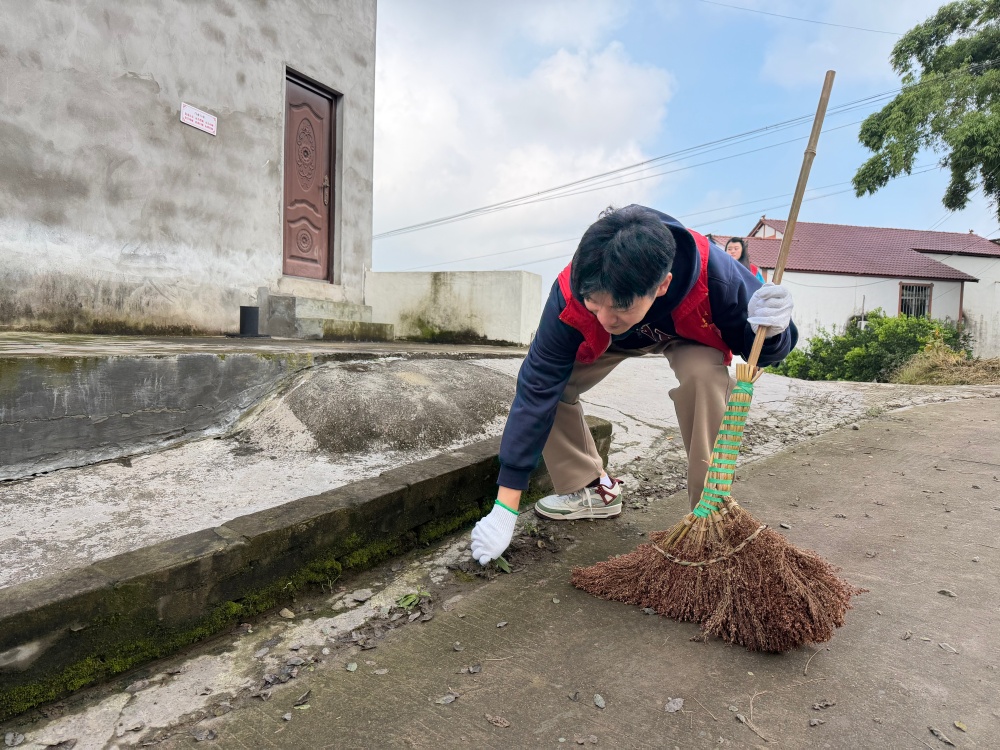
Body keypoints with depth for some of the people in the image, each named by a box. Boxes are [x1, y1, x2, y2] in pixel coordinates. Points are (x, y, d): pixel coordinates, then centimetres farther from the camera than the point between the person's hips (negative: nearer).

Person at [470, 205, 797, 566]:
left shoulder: (715, 274, -41)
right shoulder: (570, 294, -39)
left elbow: (761, 349, -20)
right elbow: (535, 392, -34)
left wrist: (769, 330, -49)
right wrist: (505, 509, -33)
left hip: (689, 336, -1)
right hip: (610, 342, 2)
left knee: (704, 375, -35)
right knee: (545, 382, -18)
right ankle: (591, 488, 4)